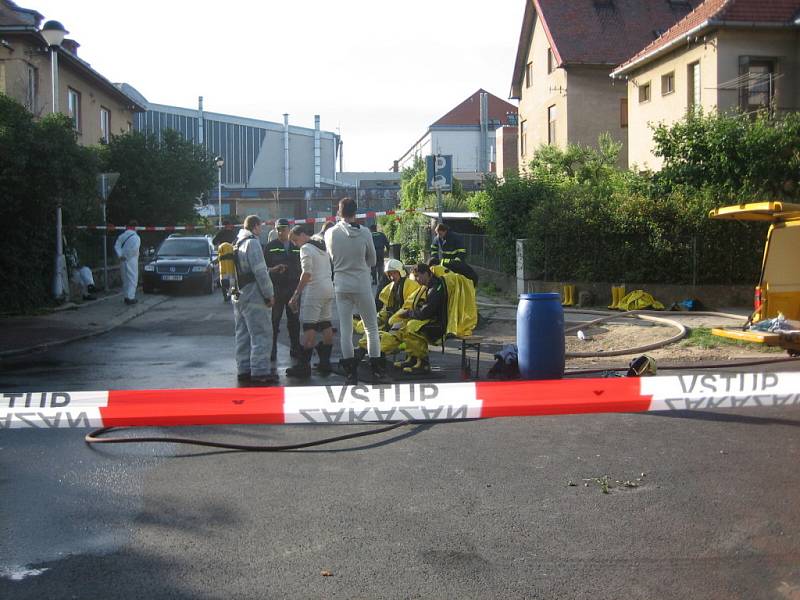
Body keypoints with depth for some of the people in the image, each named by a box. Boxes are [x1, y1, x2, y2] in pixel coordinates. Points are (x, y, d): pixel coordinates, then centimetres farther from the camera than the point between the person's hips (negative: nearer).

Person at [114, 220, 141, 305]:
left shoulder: (121, 236, 7)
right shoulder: (136, 237, -9)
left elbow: (116, 246, -3)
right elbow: (134, 249, -21)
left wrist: (120, 255, -7)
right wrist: (127, 256, -9)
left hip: (123, 261, 6)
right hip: (132, 261, -5)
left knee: (125, 279, 14)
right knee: (132, 279, -2)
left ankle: (126, 296, 18)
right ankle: (131, 297, -8)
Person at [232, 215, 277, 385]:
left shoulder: (236, 243, 15)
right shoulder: (252, 242, -12)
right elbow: (260, 272, -17)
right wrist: (269, 294, -12)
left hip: (238, 297, 9)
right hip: (253, 296, -9)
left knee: (243, 334, 14)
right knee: (260, 335, -6)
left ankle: (243, 370, 19)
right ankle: (260, 372, -6)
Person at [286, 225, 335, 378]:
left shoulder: (306, 248, -9)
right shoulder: (322, 247, 18)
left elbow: (307, 273, -17)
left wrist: (296, 295, -14)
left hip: (314, 289, -9)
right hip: (329, 288, 9)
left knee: (309, 326, -8)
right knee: (326, 324, 10)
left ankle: (303, 366, -9)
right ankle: (325, 363, 14)